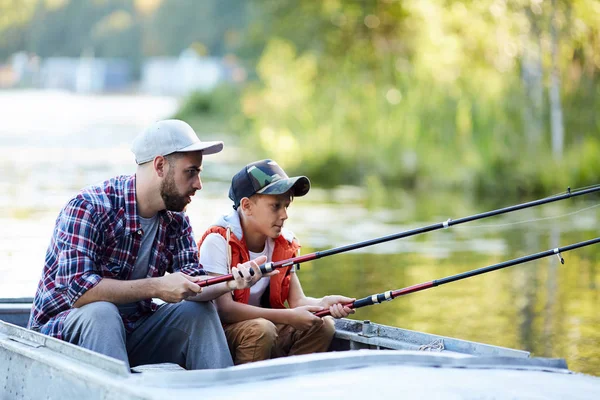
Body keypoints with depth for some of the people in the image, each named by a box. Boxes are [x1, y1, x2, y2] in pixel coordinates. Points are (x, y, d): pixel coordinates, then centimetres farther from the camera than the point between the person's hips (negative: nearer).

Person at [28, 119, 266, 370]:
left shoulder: (175, 220, 3)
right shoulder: (89, 208, -21)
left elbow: (190, 284, -6)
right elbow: (77, 288, -30)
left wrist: (228, 284, -27)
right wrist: (156, 286, -31)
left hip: (129, 332, 6)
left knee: (198, 310, -10)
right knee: (101, 311, -35)